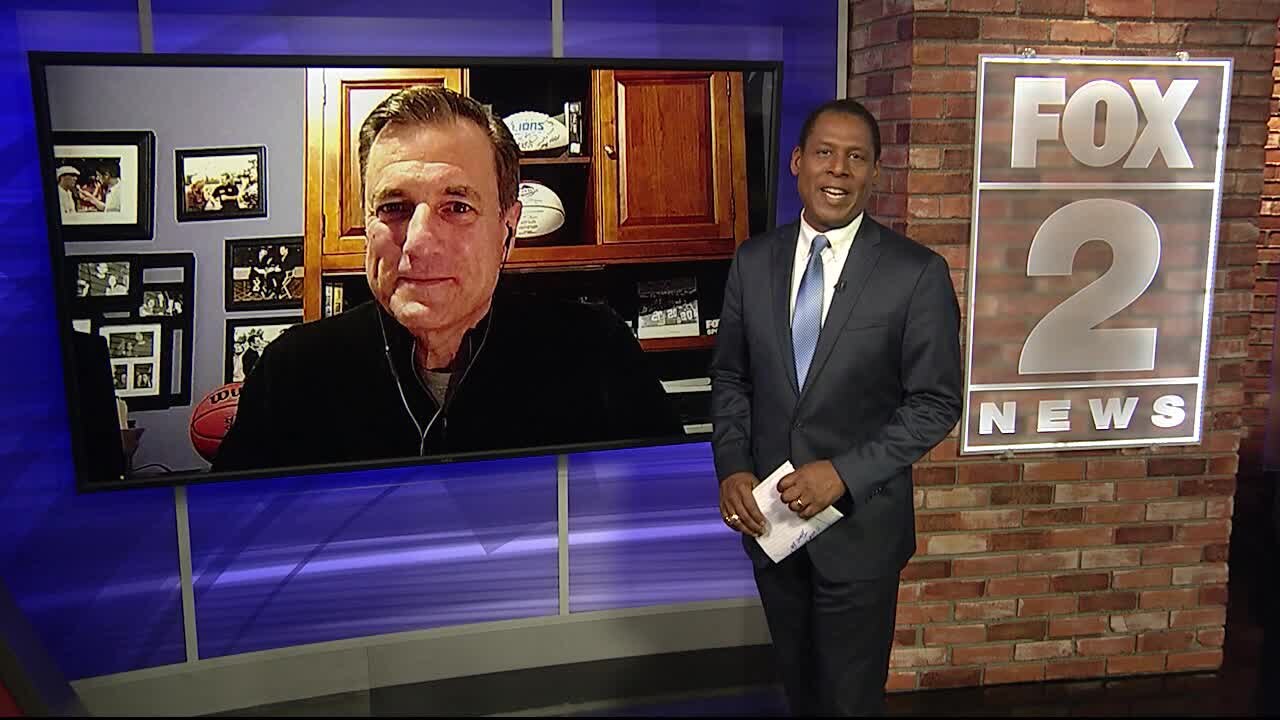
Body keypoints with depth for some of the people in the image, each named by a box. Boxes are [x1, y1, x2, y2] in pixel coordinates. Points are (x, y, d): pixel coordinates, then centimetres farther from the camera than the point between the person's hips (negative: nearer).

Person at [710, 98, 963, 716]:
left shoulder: (918, 273, -11)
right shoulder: (753, 261, 1)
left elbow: (936, 403, -10)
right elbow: (730, 377, 7)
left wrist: (844, 473, -19)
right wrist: (732, 468, -7)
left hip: (859, 522, -3)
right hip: (768, 514, 4)